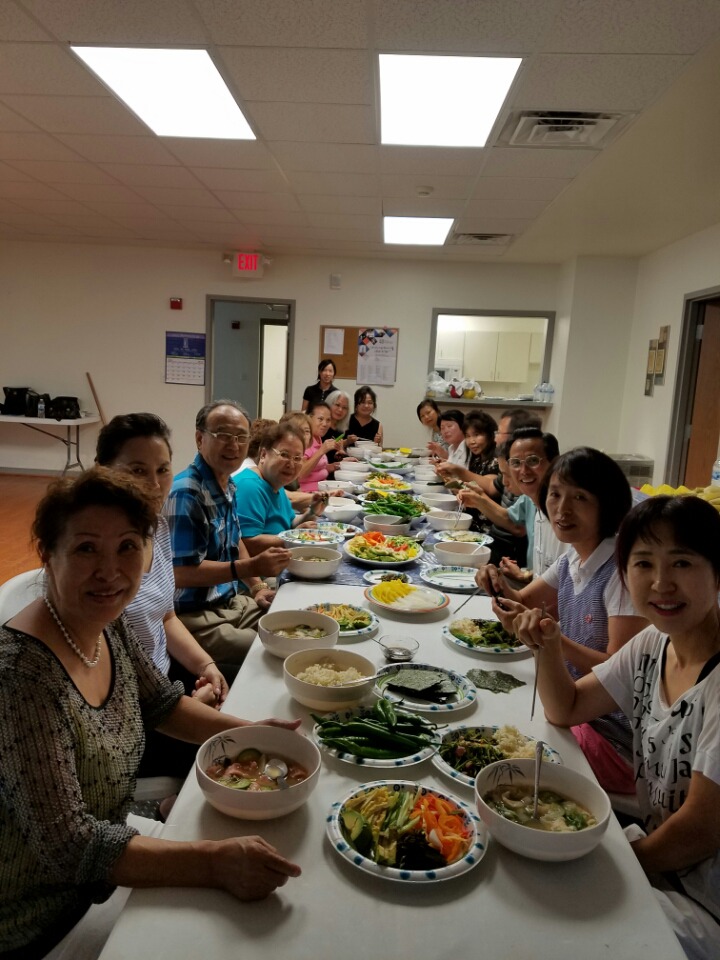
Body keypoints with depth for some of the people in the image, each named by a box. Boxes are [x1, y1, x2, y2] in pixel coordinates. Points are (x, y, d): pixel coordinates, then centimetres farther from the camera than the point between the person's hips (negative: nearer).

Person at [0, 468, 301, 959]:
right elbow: (68, 847, -31)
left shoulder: (109, 625, -8)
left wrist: (248, 732, -7)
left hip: (107, 835, 7)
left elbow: (162, 703, 7)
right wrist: (215, 862, -34)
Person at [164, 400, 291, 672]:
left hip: (231, 603, 9)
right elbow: (181, 573, -25)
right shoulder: (186, 493, -22)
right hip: (195, 619, -9)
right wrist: (251, 567, -28)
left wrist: (257, 587, 8)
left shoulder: (228, 484, 7)